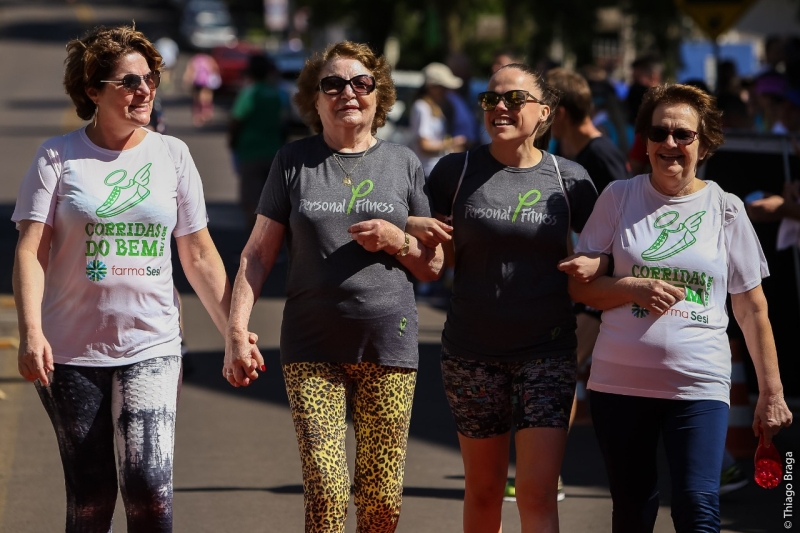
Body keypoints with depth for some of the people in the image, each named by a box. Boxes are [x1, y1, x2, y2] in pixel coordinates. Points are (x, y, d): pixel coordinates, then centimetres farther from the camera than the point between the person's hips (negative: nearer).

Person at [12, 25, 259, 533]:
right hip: (72, 351, -1)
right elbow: (32, 250, -7)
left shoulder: (171, 154, 6)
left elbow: (199, 255, 11)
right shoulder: (58, 157, -1)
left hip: (151, 346, 1)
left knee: (149, 488, -15)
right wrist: (31, 332, -21)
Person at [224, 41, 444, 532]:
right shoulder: (294, 162, 7)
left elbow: (433, 266, 13)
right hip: (313, 349, -1)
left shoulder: (404, 164, 10)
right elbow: (258, 254, 6)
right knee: (325, 493, -12)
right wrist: (237, 329, -5)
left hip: (388, 347, 1)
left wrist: (398, 241, -8)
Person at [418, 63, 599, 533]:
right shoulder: (457, 171, 1)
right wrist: (417, 233, -13)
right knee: (483, 489, 11)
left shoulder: (570, 179, 1)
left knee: (539, 493, -9)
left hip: (547, 351, -1)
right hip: (473, 350, 1)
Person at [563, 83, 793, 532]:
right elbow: (579, 285, 6)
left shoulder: (725, 209, 3)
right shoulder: (619, 197, 4)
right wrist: (634, 289, -13)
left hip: (700, 385, -1)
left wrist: (772, 393, 4)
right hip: (621, 381, 1)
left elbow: (752, 308, 7)